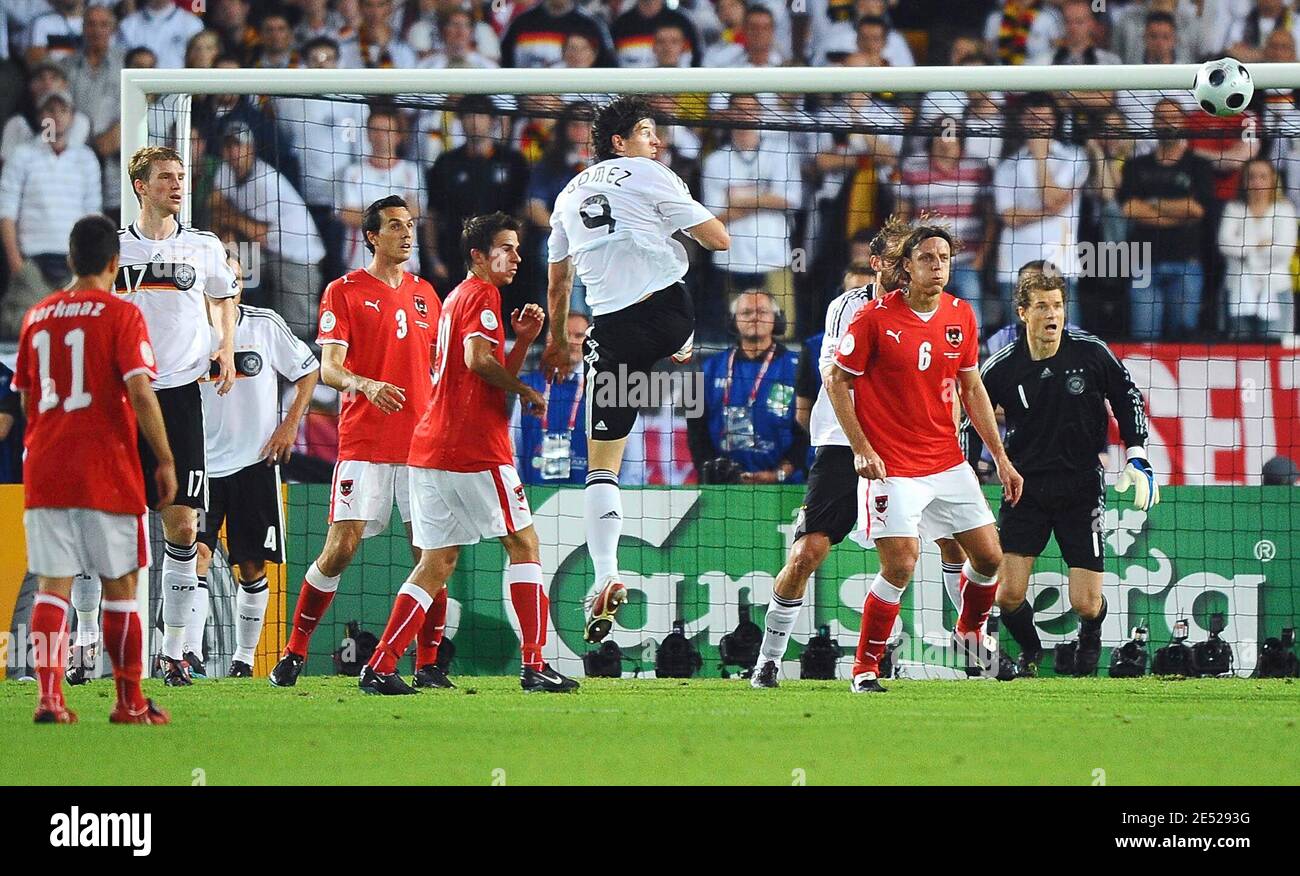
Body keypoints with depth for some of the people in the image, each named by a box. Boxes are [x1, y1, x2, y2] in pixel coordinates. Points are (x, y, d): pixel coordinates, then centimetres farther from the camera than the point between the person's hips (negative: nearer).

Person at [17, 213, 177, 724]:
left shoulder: (37, 316, 10)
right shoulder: (121, 316, -6)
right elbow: (140, 393, -15)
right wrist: (165, 461, -9)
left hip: (44, 471, 4)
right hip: (108, 473, -4)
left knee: (52, 587, 1)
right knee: (119, 586, 7)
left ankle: (49, 695, -13)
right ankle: (129, 702, 12)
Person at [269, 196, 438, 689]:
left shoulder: (425, 294, 16)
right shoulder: (344, 292, 0)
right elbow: (328, 369, -9)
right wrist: (366, 385, -27)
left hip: (420, 443, 4)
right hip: (363, 445, -4)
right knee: (341, 547, -9)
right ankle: (295, 652, 4)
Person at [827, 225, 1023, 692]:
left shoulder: (961, 316, 4)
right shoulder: (875, 318, -11)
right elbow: (836, 381, -5)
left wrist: (1001, 458, 11)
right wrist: (861, 449, -12)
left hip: (948, 461, 5)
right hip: (892, 467, -5)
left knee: (989, 557, 5)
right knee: (900, 565, -15)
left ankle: (969, 636, 34)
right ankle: (865, 668, 0)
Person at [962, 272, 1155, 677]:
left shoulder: (1090, 352, -7)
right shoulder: (1001, 367, -7)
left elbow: (1127, 398, 6)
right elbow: (972, 422, 5)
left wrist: (1137, 459, 0)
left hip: (1082, 485, 0)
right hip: (1026, 486, 0)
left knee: (1086, 604, -5)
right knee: (1008, 594, -10)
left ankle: (1090, 643, 34)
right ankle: (1030, 654, 24)